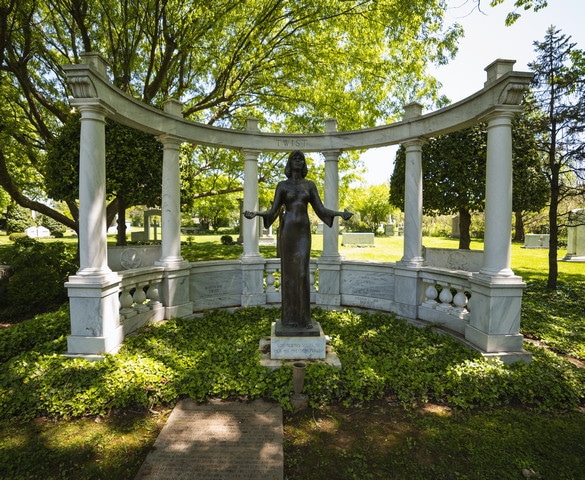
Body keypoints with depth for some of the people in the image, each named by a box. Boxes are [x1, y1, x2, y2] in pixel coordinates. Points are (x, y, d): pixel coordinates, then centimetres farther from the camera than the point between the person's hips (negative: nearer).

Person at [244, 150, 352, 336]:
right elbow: (273, 211, 0)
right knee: (288, 272, 0)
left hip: (304, 231, 2)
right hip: (287, 230, -1)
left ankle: (304, 317, 6)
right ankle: (290, 317, 10)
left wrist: (340, 213, -10)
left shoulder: (310, 185, 11)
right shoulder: (282, 185, 5)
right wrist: (256, 213, -19)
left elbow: (321, 209, 6)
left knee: (302, 273, -3)